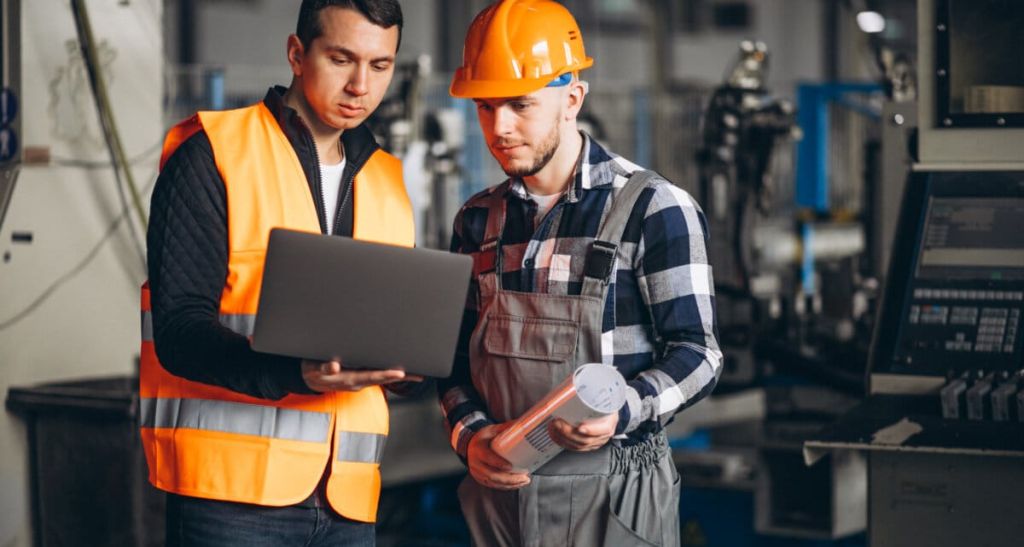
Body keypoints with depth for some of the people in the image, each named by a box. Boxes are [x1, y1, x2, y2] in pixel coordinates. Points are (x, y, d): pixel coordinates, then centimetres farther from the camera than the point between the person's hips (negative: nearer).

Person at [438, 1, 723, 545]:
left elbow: (696, 354, -8)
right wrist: (470, 434, -5)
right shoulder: (478, 220, 9)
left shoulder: (653, 208, -7)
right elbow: (456, 353, 13)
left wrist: (623, 412, -24)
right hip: (499, 486, 4)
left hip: (613, 499, -4)